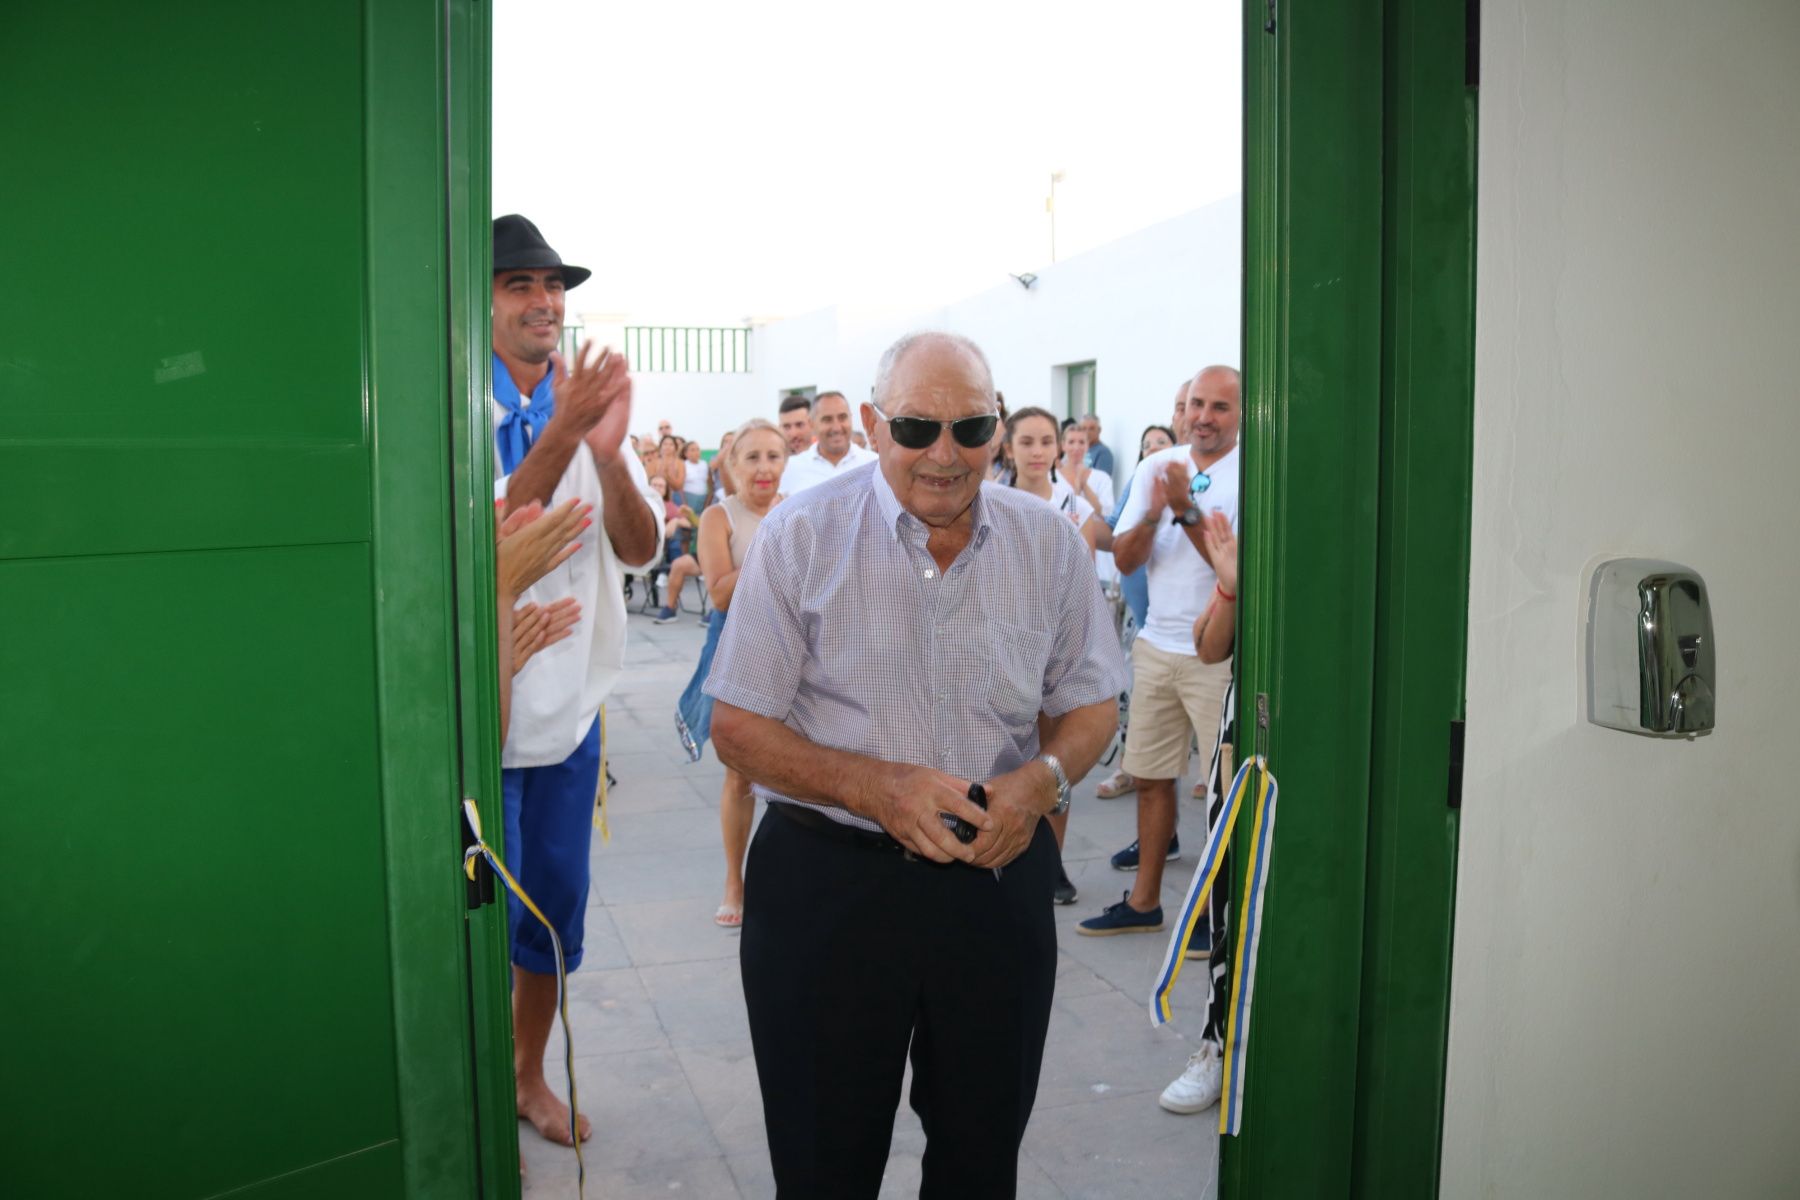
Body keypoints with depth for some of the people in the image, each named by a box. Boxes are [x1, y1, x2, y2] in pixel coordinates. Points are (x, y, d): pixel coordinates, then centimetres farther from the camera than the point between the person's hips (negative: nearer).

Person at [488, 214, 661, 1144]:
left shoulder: (588, 405, 5)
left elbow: (641, 549, -4)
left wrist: (608, 452, -21)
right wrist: (559, 439, -30)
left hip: (570, 706, 5)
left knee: (556, 913, 16)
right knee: (487, 921, 4)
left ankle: (530, 1075, 36)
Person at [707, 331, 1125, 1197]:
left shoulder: (1048, 542, 1)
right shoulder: (801, 536, -7)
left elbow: (1091, 704, 10)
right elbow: (738, 729, -6)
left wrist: (1041, 781, -13)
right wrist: (879, 788, -22)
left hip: (1000, 879, 3)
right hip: (826, 879, -2)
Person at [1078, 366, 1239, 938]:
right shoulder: (1155, 466, 6)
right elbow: (1125, 560, 2)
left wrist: (1185, 509, -23)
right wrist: (1152, 514, -16)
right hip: (1156, 647, 6)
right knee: (1150, 777, 14)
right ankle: (1144, 901, 28)